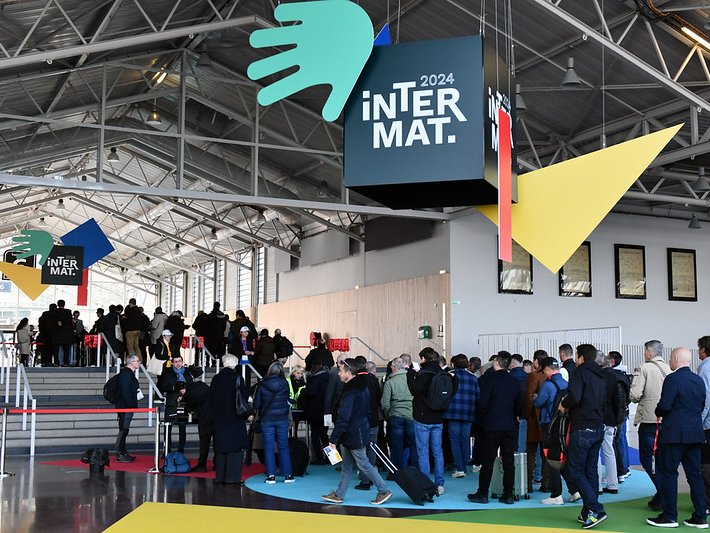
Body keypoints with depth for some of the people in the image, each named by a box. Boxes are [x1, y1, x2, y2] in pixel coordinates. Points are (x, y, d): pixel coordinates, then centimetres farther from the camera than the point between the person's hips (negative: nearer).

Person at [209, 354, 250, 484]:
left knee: (221, 448, 11)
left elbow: (211, 400, 8)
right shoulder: (237, 378, -11)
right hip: (235, 419, -4)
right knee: (235, 449, 0)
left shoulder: (216, 379, 2)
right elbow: (245, 397, -9)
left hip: (219, 419, 5)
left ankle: (220, 477, 14)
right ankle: (232, 477, -2)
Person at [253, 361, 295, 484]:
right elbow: (287, 400, 6)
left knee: (269, 448, 4)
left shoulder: (262, 385, -7)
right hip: (282, 419, 1)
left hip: (266, 420, -1)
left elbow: (256, 403, -3)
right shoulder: (285, 384, -5)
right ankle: (287, 475, 10)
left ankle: (271, 476, 2)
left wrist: (259, 413, 17)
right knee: (283, 447, 9)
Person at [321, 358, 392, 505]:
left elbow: (343, 417, -24)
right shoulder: (362, 387, 11)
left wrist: (334, 438, -21)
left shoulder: (350, 391, -21)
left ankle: (384, 491, 5)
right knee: (346, 466, 13)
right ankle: (339, 495, 19)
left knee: (363, 464, -2)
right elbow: (367, 411, 19)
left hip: (353, 435, -10)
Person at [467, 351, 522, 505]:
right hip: (510, 425, 4)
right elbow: (520, 404, 8)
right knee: (508, 461, 7)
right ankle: (508, 494, 8)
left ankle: (482, 493, 5)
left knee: (488, 460, 1)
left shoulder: (490, 380, -9)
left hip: (493, 425, -4)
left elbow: (483, 403, -10)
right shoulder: (515, 382, 5)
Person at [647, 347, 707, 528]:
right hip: (695, 434, 7)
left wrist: (658, 413, 2)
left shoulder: (672, 379, -13)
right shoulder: (699, 381, 10)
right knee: (694, 474, 11)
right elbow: (701, 406, 15)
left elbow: (664, 405, -18)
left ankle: (670, 516, 3)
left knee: (668, 473, 1)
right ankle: (700, 516, 13)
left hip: (674, 434, -7)